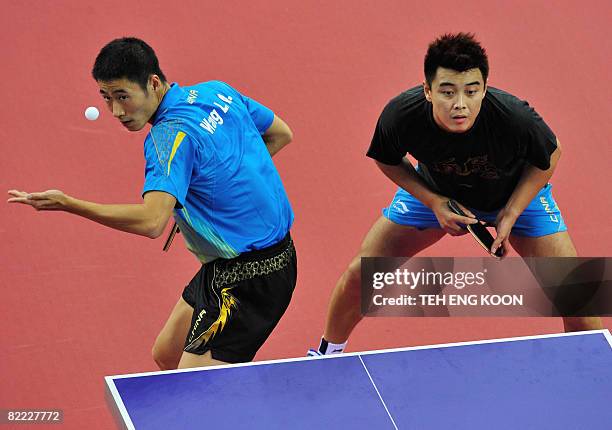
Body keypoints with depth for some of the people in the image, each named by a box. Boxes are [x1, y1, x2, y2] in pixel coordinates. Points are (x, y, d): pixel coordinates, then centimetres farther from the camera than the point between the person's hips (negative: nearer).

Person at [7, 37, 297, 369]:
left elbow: (151, 221, -38)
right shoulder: (217, 91, 3)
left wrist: (67, 204, -37)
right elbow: (281, 134, 17)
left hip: (247, 277, -10)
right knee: (166, 355, 20)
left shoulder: (171, 136, -24)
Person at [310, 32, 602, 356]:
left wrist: (511, 214, -20)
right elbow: (388, 160, -10)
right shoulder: (400, 116, -35)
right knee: (360, 273, -2)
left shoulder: (515, 118, -40)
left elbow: (550, 155, -15)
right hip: (434, 192, 1)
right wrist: (434, 202, -21)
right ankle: (328, 352, 28)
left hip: (517, 194, -1)